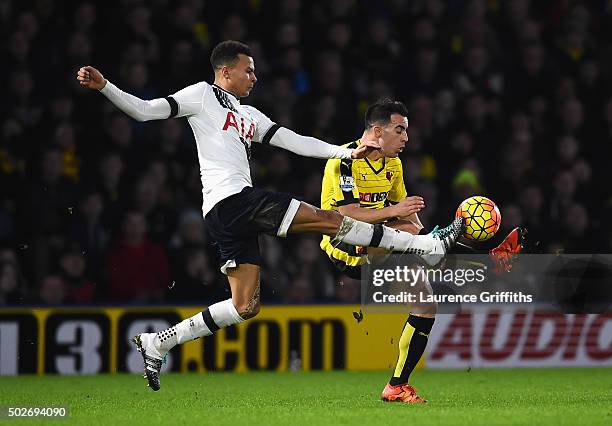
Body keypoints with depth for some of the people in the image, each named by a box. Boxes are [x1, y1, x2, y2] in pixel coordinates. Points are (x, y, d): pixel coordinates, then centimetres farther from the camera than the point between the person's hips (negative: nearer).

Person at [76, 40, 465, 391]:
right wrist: (104, 87, -16)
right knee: (328, 220, -10)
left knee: (245, 306, 7)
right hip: (232, 199, -9)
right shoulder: (203, 95, 4)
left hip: (230, 217, 9)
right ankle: (426, 245, -8)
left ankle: (157, 344, 7)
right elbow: (145, 111, -2)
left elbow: (295, 142, 22)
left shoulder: (250, 116, 26)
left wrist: (348, 152, 12)